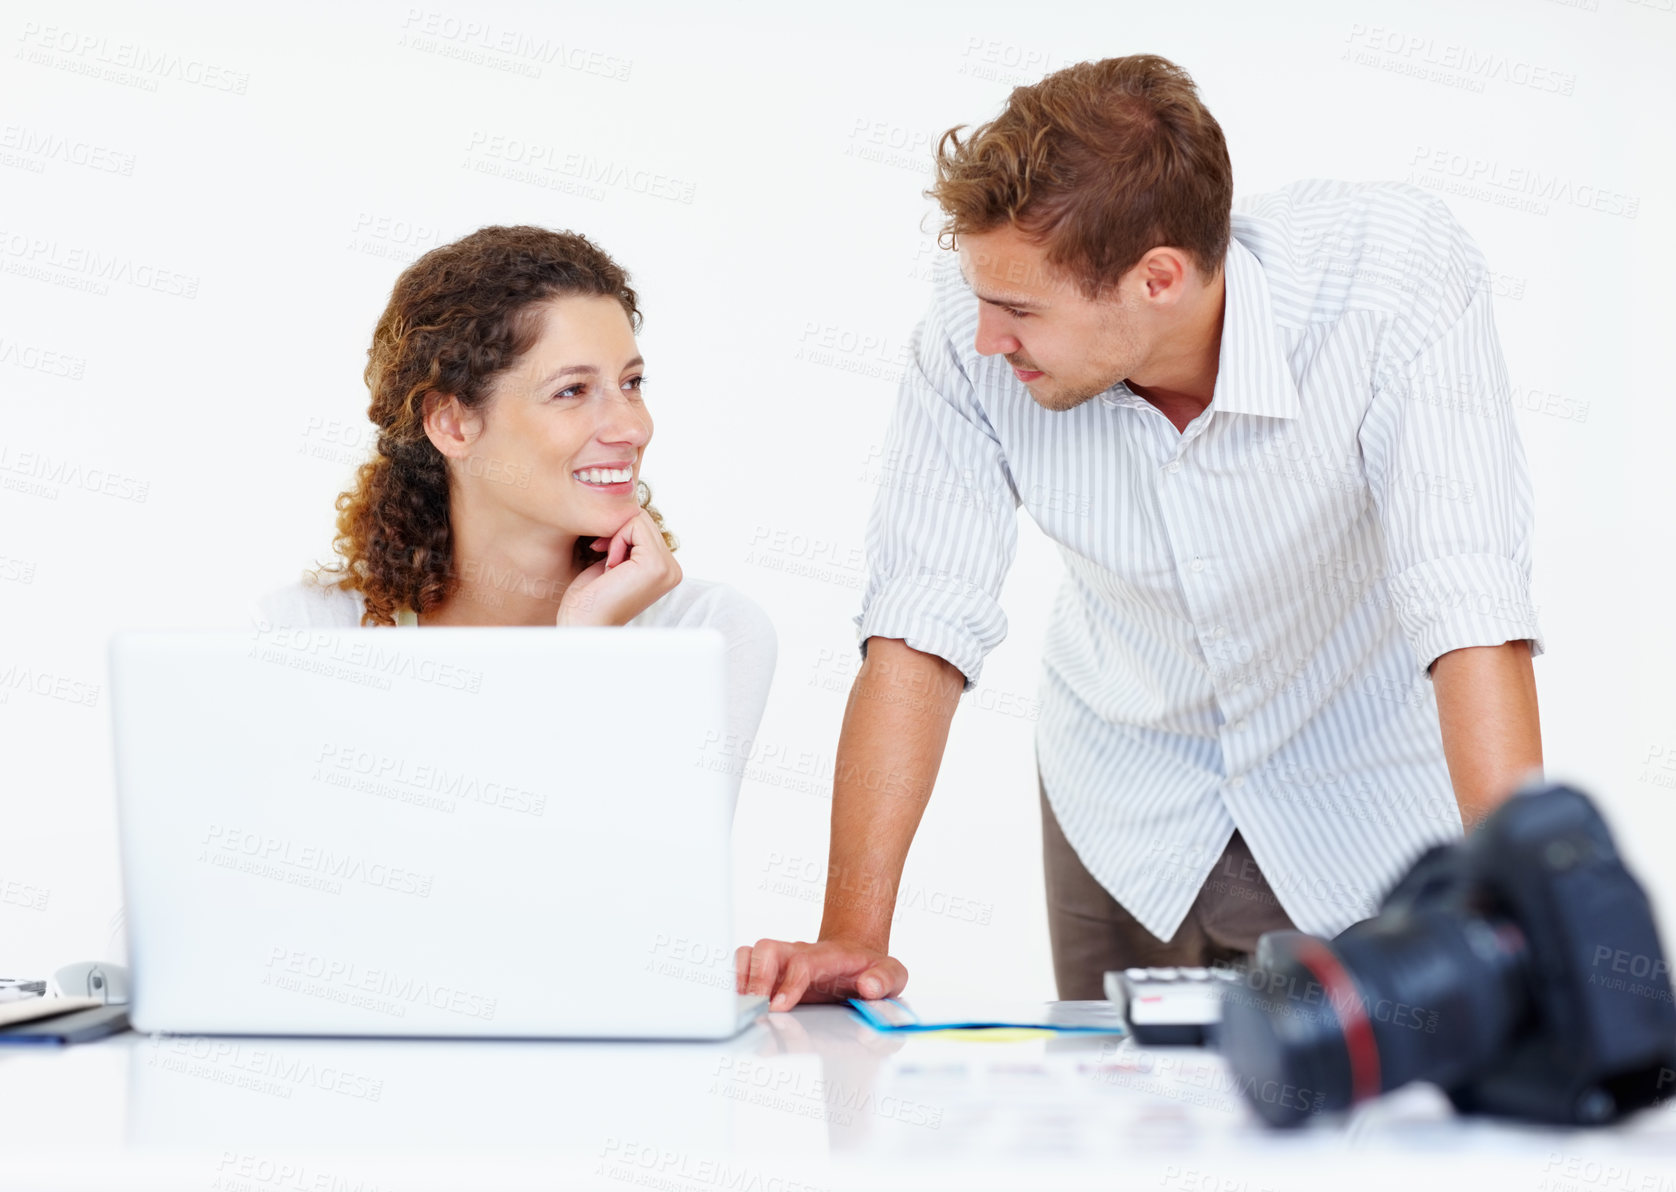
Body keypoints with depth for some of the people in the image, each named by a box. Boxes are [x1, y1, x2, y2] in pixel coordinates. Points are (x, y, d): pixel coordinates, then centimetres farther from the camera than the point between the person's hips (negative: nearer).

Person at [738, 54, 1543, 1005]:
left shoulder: (1398, 272, -30)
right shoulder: (974, 326, -23)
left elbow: (1471, 610, -36)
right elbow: (923, 624, -21)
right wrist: (854, 935, -28)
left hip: (1371, 809, -2)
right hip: (1132, 808, 2)